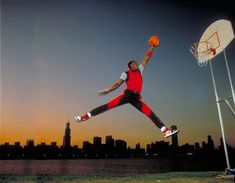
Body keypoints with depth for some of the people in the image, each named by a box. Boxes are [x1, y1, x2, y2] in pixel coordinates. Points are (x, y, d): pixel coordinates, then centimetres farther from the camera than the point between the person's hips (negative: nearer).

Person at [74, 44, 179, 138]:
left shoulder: (140, 70, 18)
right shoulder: (126, 73, 8)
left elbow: (147, 57, 19)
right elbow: (118, 84, 3)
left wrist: (151, 46, 16)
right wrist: (107, 90, -4)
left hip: (136, 97, 4)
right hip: (127, 95, -3)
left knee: (150, 113, -6)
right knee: (108, 105, -15)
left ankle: (165, 131, -8)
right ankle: (86, 116, -10)